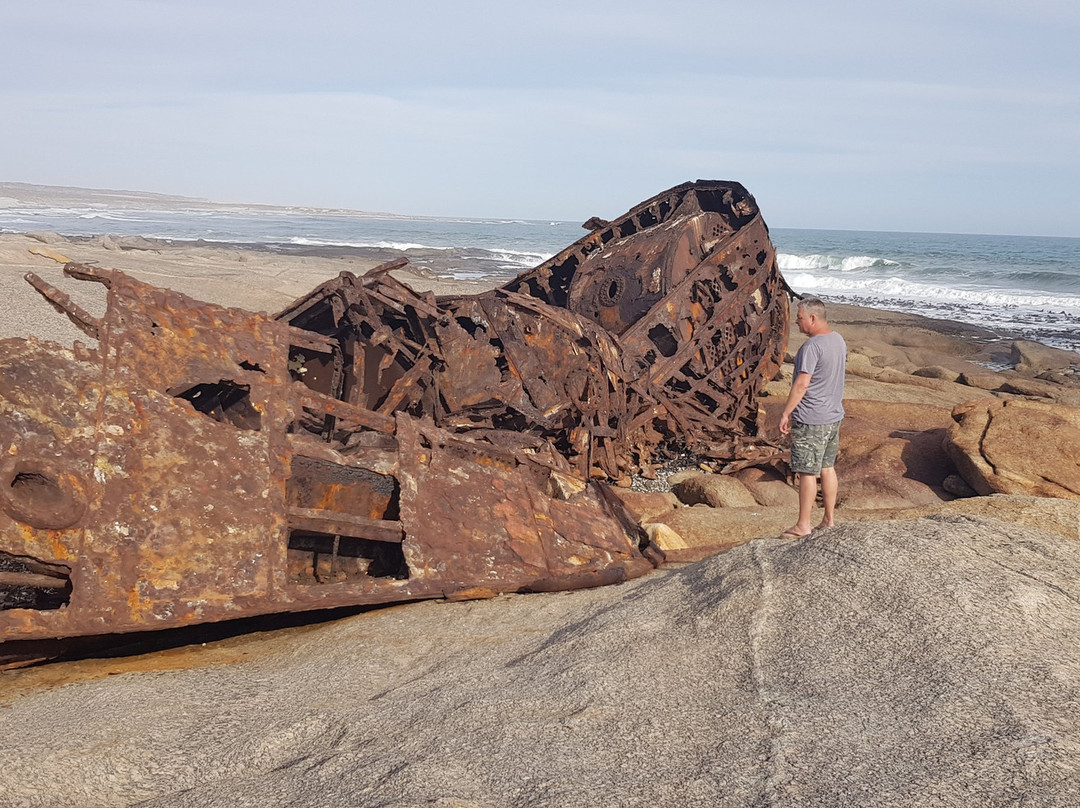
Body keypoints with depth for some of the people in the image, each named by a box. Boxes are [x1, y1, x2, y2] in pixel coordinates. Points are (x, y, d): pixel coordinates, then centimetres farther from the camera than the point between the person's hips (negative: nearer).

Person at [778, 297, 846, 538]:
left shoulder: (812, 346, -21)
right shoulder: (839, 340, 8)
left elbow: (802, 384, -23)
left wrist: (786, 413, -16)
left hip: (811, 420, -9)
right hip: (834, 415, 9)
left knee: (807, 473, -1)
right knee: (827, 468, 15)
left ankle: (803, 526, 6)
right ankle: (828, 521, 22)